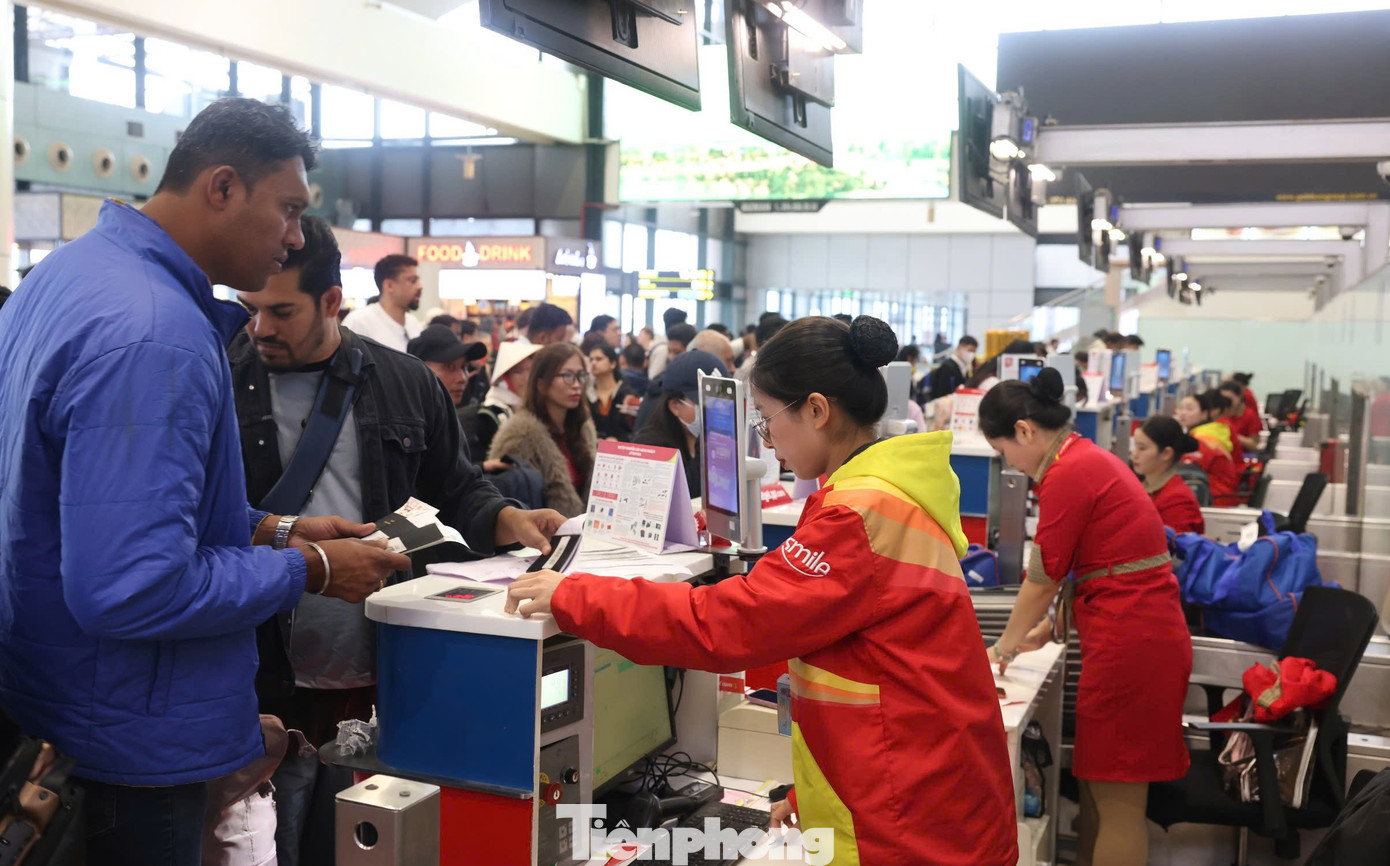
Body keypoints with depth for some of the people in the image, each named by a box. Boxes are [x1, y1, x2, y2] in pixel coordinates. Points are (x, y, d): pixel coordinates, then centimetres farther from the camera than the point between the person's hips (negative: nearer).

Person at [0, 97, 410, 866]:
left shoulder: (73, 270, 5)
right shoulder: (154, 334, -28)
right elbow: (131, 591, -32)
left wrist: (271, 530, 6)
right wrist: (309, 569, -19)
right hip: (129, 743, -10)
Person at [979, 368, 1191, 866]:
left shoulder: (1068, 474, -15)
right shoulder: (1090, 458, 14)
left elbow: (1043, 579, -8)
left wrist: (1005, 646, 6)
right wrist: (1047, 628, 25)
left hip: (1128, 640, -10)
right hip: (1146, 629, 10)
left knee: (1117, 803, -1)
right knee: (1097, 787, 17)